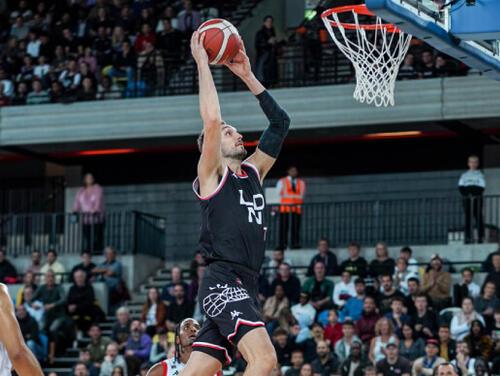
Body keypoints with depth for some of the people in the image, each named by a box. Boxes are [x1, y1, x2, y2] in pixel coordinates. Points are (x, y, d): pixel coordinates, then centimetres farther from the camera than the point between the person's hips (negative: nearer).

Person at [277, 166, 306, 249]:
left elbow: (302, 195, 14)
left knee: (296, 226, -5)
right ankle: (282, 244, -8)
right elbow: (278, 193, 8)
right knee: (283, 226, -7)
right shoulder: (282, 182, 9)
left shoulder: (301, 183, 14)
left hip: (297, 208, 2)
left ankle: (295, 244, -5)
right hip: (285, 207, -2)